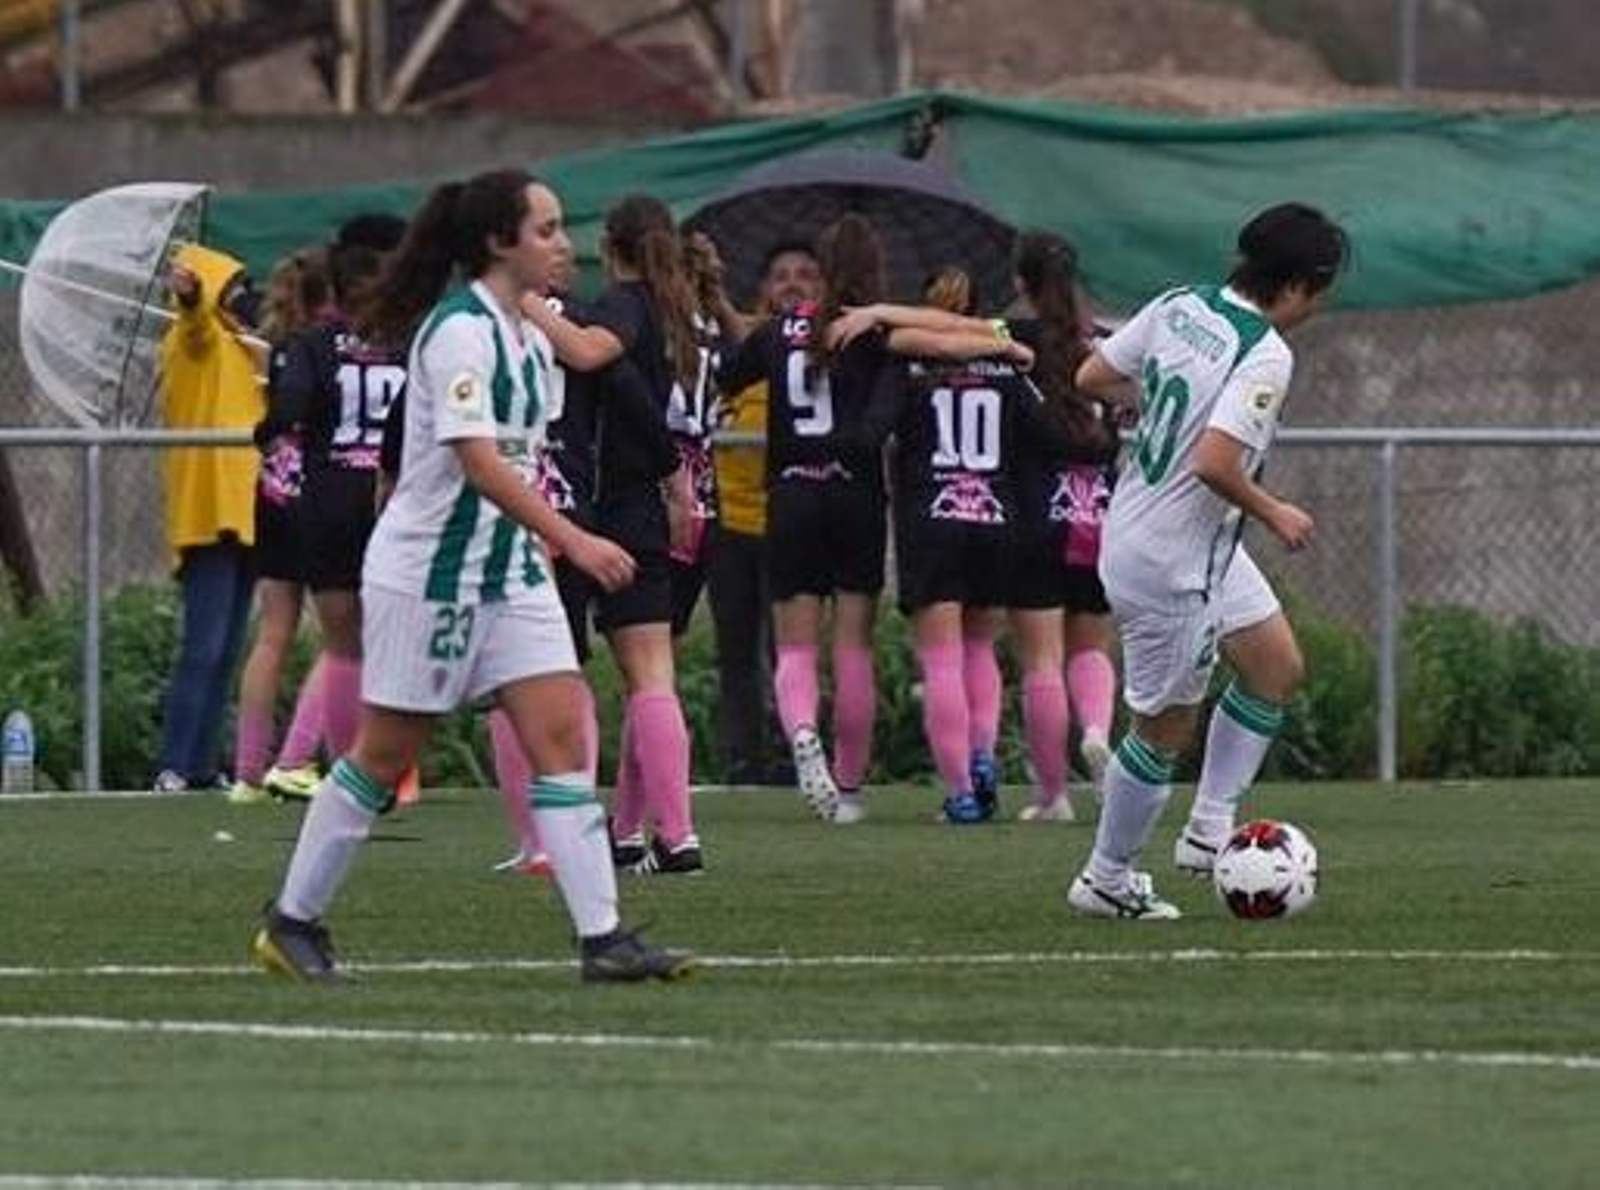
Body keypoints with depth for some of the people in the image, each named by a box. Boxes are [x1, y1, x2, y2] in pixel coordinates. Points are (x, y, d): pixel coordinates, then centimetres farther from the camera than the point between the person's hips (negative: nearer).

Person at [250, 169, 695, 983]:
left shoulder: (523, 333, 9)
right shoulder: (460, 330, -18)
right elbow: (478, 460, -28)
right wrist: (573, 541, -33)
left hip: (508, 570, 8)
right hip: (427, 572, -8)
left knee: (562, 733, -4)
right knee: (385, 756, 3)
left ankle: (601, 938, -9)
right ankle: (292, 922, 17)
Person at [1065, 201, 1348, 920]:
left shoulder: (1178, 308, 0)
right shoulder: (1266, 356, -24)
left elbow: (1090, 379, 6)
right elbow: (1215, 463, -31)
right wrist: (1275, 514, -13)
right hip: (1173, 563, -9)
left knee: (1278, 667, 19)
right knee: (1166, 726, 7)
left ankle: (1210, 828, 22)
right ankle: (1107, 881, 21)